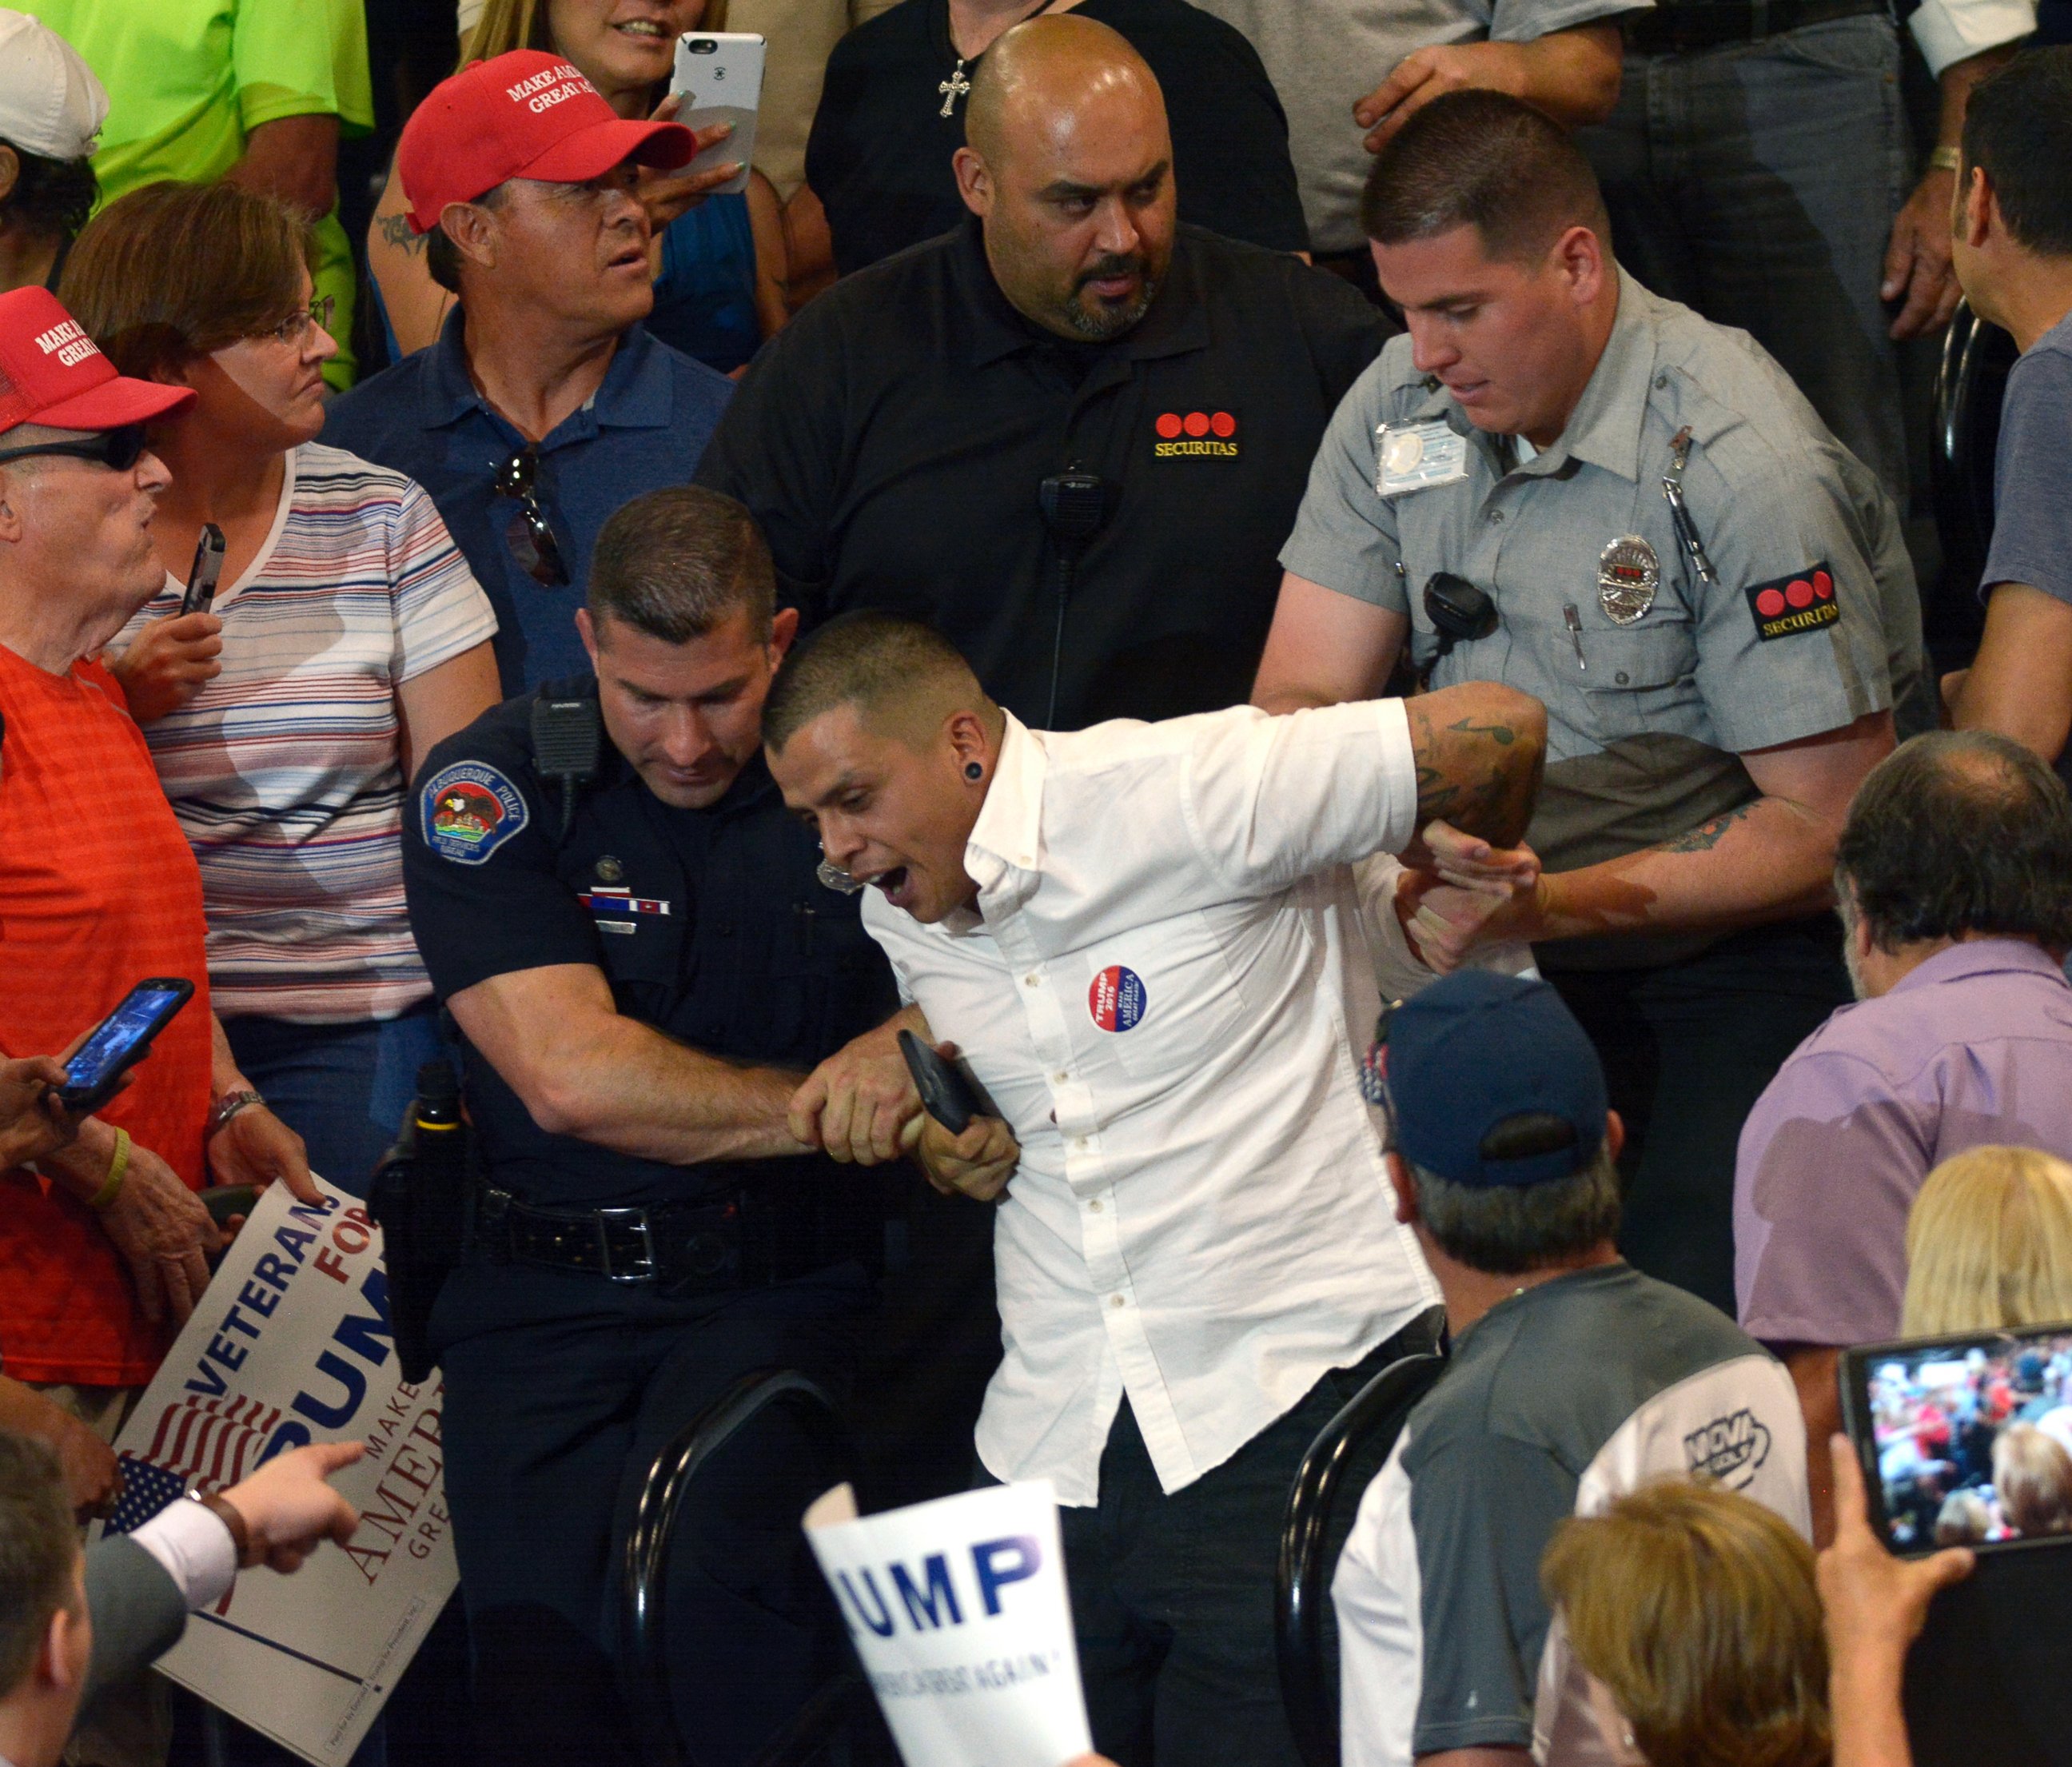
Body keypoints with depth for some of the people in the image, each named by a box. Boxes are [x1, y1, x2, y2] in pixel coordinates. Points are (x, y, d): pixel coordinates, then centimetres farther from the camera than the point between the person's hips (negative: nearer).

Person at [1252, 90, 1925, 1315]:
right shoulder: (1405, 407, 3)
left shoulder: (1742, 465, -16)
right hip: (1495, 937, 6)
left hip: (1737, 946, -5)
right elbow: (1303, 701, 5)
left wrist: (1562, 903, -25)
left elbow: (1835, 825, -15)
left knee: (1689, 1296, -25)